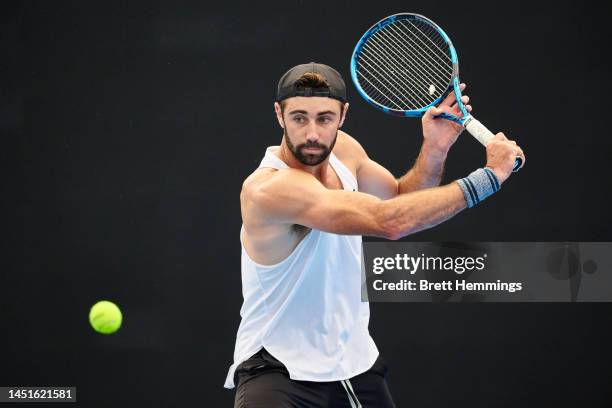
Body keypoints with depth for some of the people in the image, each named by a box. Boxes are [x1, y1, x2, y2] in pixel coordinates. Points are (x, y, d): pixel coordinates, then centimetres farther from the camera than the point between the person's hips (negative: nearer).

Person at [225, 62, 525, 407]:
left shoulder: (344, 149, -1)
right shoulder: (269, 189, -26)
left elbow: (401, 198, 18)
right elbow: (389, 221, -33)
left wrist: (435, 149, -3)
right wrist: (490, 176, -26)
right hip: (275, 369, -8)